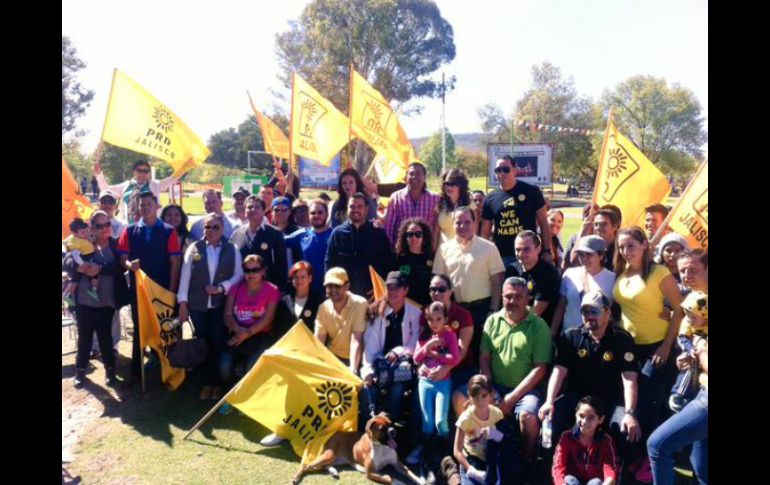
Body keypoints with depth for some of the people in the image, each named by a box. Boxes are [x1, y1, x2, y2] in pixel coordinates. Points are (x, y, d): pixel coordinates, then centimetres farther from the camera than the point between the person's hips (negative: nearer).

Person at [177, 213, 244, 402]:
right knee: (202, 344, 7)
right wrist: (183, 303, -2)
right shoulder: (194, 248, 1)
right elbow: (185, 275, 1)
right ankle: (207, 382, 22)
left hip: (221, 305, -1)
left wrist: (221, 288, -13)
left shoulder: (232, 249, 1)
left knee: (218, 344, 1)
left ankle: (218, 383, 19)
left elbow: (239, 275, 1)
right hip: (197, 305, 1)